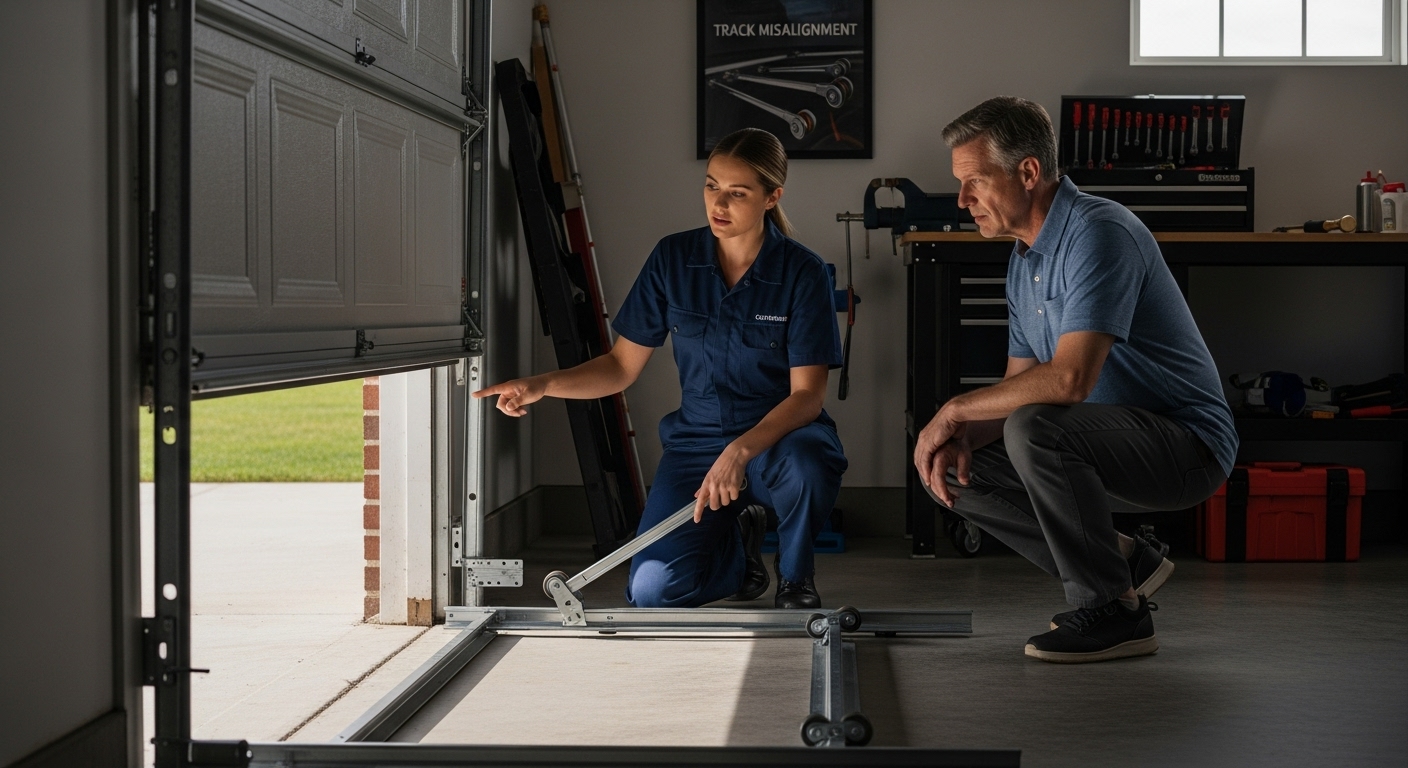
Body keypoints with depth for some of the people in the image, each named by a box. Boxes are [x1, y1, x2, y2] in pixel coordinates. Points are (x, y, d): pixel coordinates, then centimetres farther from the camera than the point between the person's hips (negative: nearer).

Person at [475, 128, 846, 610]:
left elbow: (807, 394, -17)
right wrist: (541, 386, -15)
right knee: (652, 593, -18)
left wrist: (740, 452, -34)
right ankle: (738, 543, 18)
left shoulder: (802, 272, -11)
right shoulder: (674, 259, -3)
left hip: (780, 436, -2)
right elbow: (623, 366, 2)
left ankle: (795, 577, -5)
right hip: (696, 440, 2)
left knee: (803, 465, -40)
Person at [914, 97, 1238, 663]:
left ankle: (1115, 611, -16)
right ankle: (1120, 563, 9)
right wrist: (960, 435, -8)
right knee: (952, 471, 0)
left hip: (1185, 444, -9)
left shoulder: (1099, 233, -21)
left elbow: (1070, 378, -31)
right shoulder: (1024, 259, 10)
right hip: (1123, 436, 9)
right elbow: (1018, 387, 12)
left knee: (1034, 428, -34)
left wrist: (957, 409, -20)